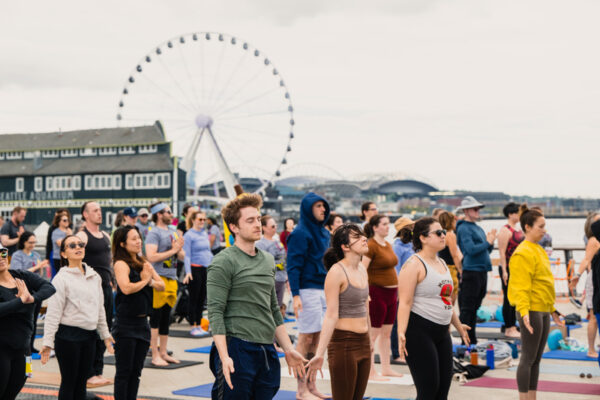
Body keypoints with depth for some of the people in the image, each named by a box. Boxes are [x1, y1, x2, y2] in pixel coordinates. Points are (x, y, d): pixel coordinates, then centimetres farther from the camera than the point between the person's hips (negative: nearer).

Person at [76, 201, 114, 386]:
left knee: (105, 328, 10)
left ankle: (97, 371, 17)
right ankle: (89, 373, -1)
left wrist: (110, 277, 15)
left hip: (106, 287, 8)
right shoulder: (82, 236, -9)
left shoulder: (106, 236, 15)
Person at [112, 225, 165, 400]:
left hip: (142, 322, 7)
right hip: (125, 324, -7)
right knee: (124, 372, -2)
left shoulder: (144, 264, 11)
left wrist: (150, 281, -13)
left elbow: (162, 286, 8)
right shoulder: (121, 264, -10)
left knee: (136, 371, 11)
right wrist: (145, 280, -9)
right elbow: (126, 288, -25)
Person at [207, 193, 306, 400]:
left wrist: (289, 350, 19)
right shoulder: (223, 262, -7)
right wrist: (224, 357, -21)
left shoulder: (268, 260, 16)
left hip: (268, 351, 7)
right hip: (237, 349, -7)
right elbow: (215, 313, -12)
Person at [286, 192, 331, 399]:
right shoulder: (300, 233, -10)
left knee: (316, 337, 10)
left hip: (324, 288, 8)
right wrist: (295, 295, -20)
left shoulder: (324, 233, 15)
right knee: (306, 338, -5)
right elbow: (293, 265, -14)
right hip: (307, 290, -8)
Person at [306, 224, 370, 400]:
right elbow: (331, 315, -17)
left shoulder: (362, 270, 11)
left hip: (363, 342, 8)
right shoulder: (337, 272, -13)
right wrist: (319, 354, -22)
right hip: (343, 344, -8)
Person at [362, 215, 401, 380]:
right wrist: (364, 294, -23)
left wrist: (396, 291, 20)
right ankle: (371, 372, 2)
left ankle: (386, 368, 22)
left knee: (387, 333, 14)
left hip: (391, 293, 9)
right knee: (373, 334, -3)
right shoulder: (371, 246, -13)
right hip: (377, 293, -8)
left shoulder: (388, 245, 13)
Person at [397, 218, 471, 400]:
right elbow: (405, 302, -19)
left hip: (441, 332, 9)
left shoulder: (441, 263, 16)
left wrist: (458, 325, 28)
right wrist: (401, 333, -28)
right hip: (419, 332, -9)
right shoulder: (414, 265, -12)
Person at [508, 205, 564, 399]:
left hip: (543, 311, 10)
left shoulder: (538, 250, 16)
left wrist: (553, 310, 23)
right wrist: (524, 312, -30)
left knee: (536, 359, 13)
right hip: (531, 311, -10)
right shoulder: (523, 253, -14)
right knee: (528, 359, -5)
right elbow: (521, 286, -20)